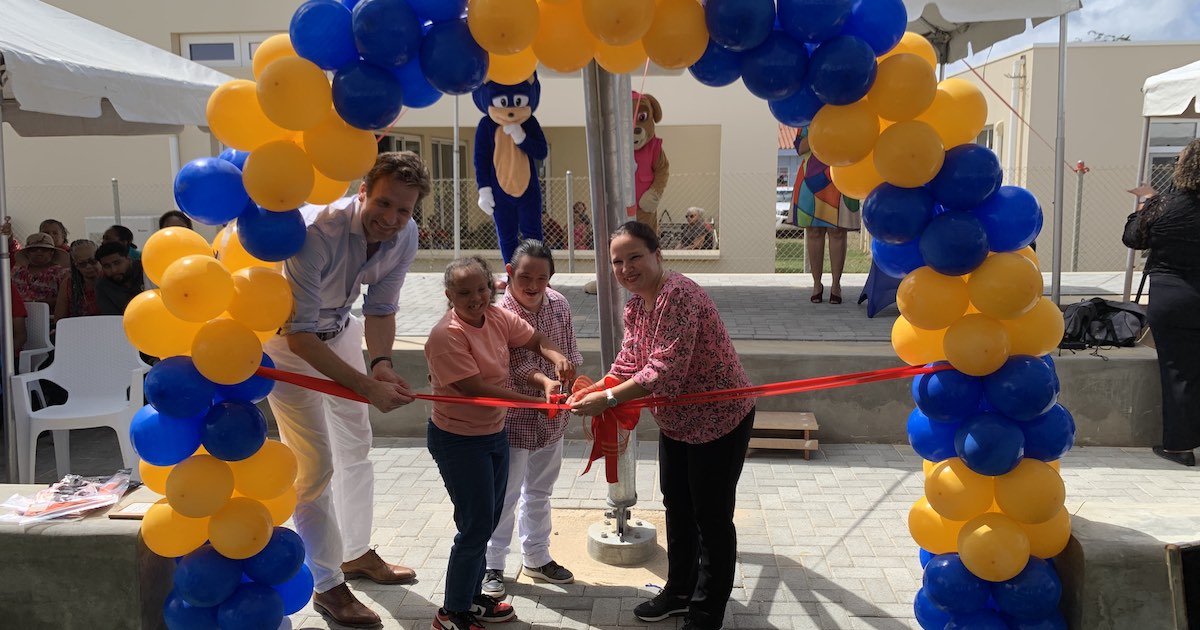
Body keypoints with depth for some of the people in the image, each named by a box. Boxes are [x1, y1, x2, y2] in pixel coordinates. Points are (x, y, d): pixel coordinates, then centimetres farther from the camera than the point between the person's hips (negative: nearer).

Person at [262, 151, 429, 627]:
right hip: (286, 338, -7)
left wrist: (381, 363, -27)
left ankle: (357, 553, 37)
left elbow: (381, 308, -8)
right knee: (316, 463, -7)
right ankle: (326, 584, 11)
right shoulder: (317, 230, -37)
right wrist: (367, 385, -39)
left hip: (339, 329, 7)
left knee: (356, 447, 17)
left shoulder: (405, 236, -17)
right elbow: (299, 335, -36)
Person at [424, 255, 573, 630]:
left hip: (495, 433, 8)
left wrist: (555, 357, -18)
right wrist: (536, 400, -27)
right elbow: (475, 388, -27)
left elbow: (536, 340, 6)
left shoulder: (498, 318, -4)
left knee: (488, 521, 18)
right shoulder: (446, 336, -25)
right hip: (458, 441, -7)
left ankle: (471, 596, 36)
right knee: (476, 526, 0)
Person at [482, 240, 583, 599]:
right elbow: (518, 365, -28)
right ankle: (493, 565, 26)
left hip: (552, 419, 6)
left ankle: (536, 558, 39)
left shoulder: (559, 304, -4)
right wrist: (545, 382, -43)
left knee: (539, 491, 22)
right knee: (505, 496, 7)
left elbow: (571, 354, 7)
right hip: (514, 418, -6)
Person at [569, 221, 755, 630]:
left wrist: (607, 400, -33)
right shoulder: (635, 304, 1)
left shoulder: (679, 295, -29)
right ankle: (680, 592, 40)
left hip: (718, 419, -9)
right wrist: (591, 391, -15)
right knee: (676, 506, 20)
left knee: (711, 516, 5)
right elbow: (629, 363, -1)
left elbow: (664, 370, -34)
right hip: (676, 421, 9)